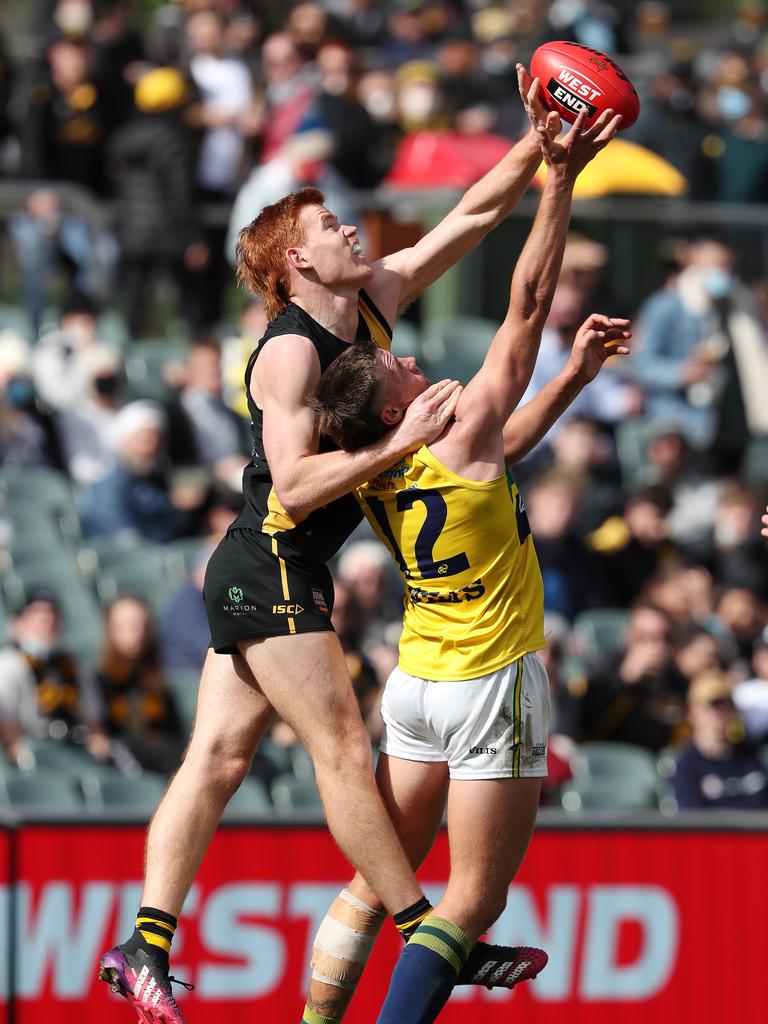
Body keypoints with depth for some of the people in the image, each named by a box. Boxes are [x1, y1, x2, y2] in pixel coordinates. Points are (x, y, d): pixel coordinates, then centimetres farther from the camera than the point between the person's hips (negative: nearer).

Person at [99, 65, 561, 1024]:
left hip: (271, 576, 9)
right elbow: (296, 485, -23)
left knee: (219, 755, 3)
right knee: (343, 749, -6)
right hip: (269, 567, -9)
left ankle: (145, 946, -1)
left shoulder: (375, 300, 9)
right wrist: (401, 440, -24)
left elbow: (470, 217, 13)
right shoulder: (289, 350, -15)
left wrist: (539, 146, 2)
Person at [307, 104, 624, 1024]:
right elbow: (526, 308, -16)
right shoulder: (461, 439, -16)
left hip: (416, 682, 7)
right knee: (473, 899, -4)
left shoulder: (373, 483, 3)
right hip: (492, 682, -7)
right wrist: (559, 180, -14)